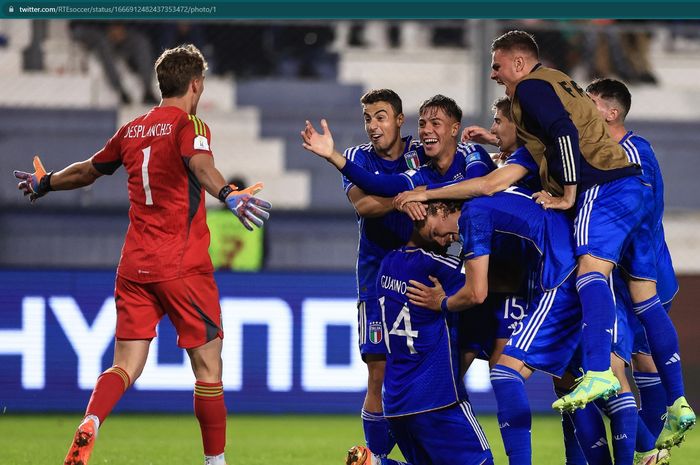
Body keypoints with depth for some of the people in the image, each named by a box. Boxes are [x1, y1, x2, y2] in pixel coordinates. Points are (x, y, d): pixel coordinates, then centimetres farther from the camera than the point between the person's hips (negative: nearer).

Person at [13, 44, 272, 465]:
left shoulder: (132, 131, 13)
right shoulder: (189, 124, -4)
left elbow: (88, 171, 28)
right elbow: (199, 164, -28)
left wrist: (45, 184, 48)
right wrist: (229, 195, -46)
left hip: (134, 265, 5)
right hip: (184, 267, -5)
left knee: (126, 366, 2)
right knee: (208, 366, 5)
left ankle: (90, 423, -26)